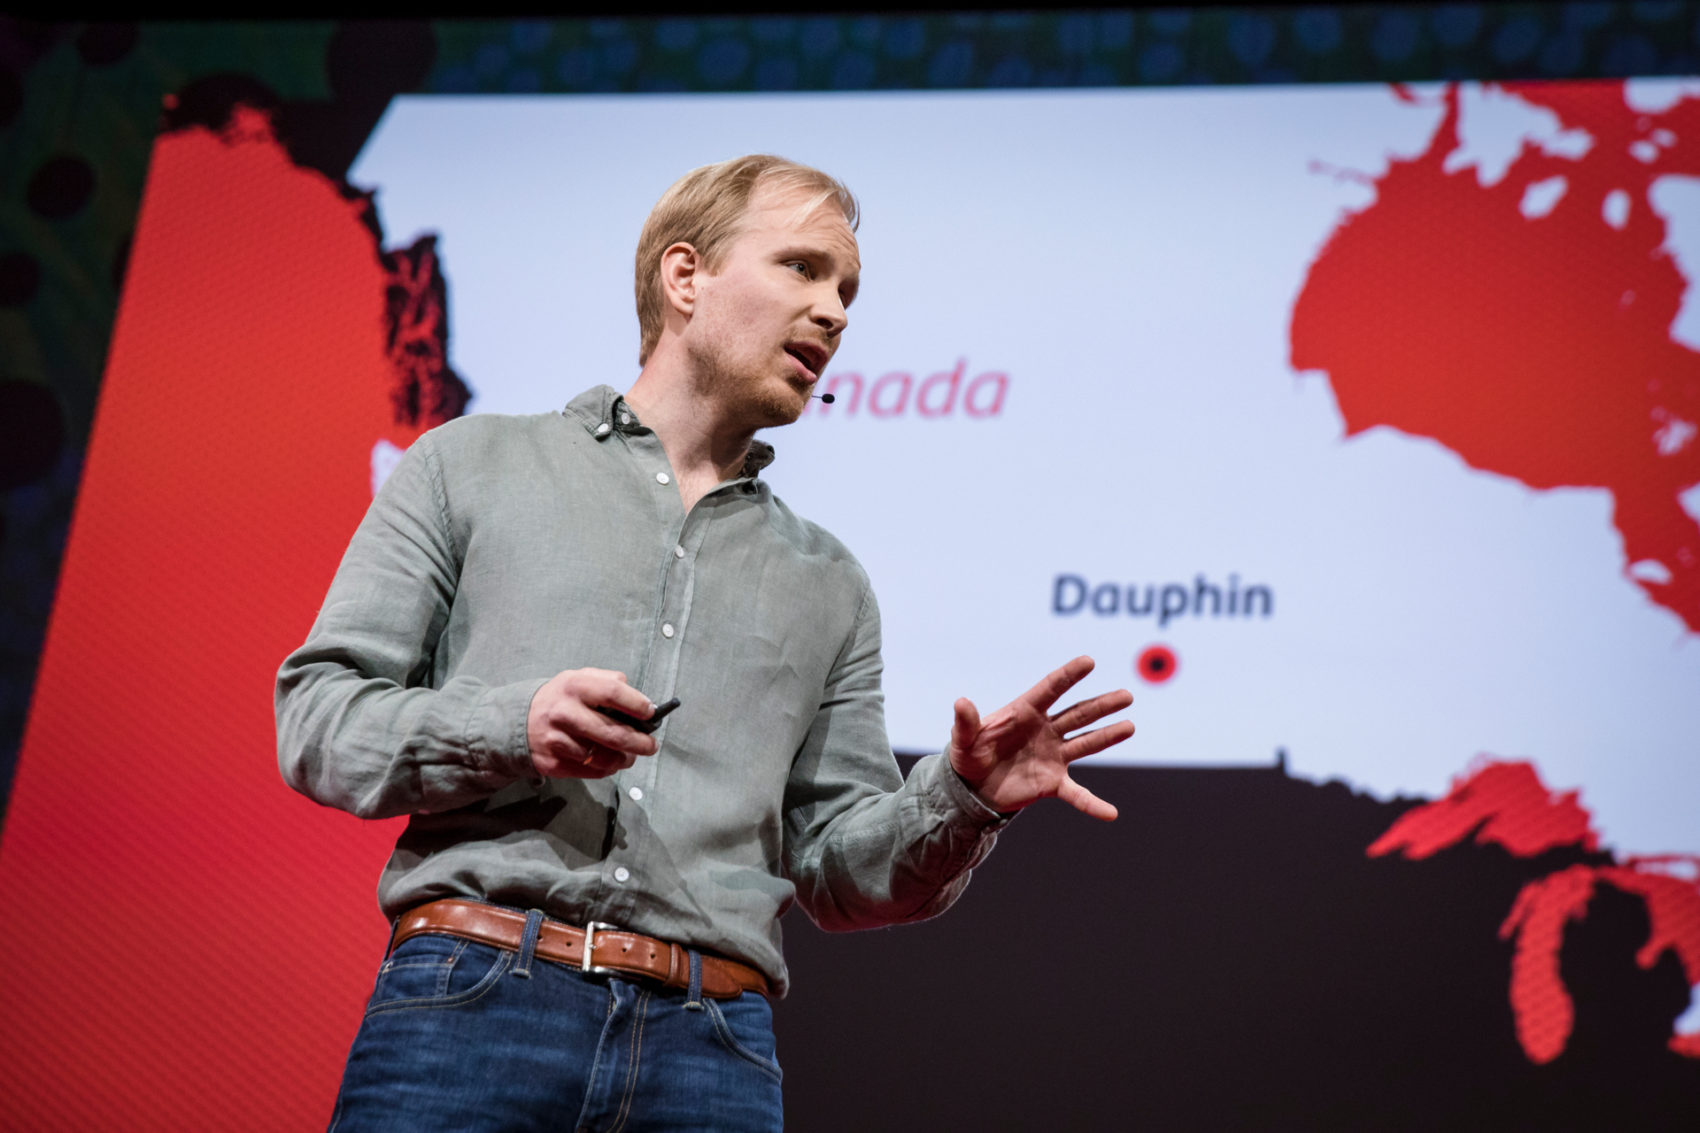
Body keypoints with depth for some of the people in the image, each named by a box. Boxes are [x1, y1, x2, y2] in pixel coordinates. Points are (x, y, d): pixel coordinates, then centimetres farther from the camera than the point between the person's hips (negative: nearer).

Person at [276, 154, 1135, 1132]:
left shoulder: (827, 585, 20)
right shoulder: (473, 465, 12)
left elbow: (838, 868, 18)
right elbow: (316, 718, 5)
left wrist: (959, 806, -2)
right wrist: (512, 729, -12)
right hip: (471, 1001, -2)